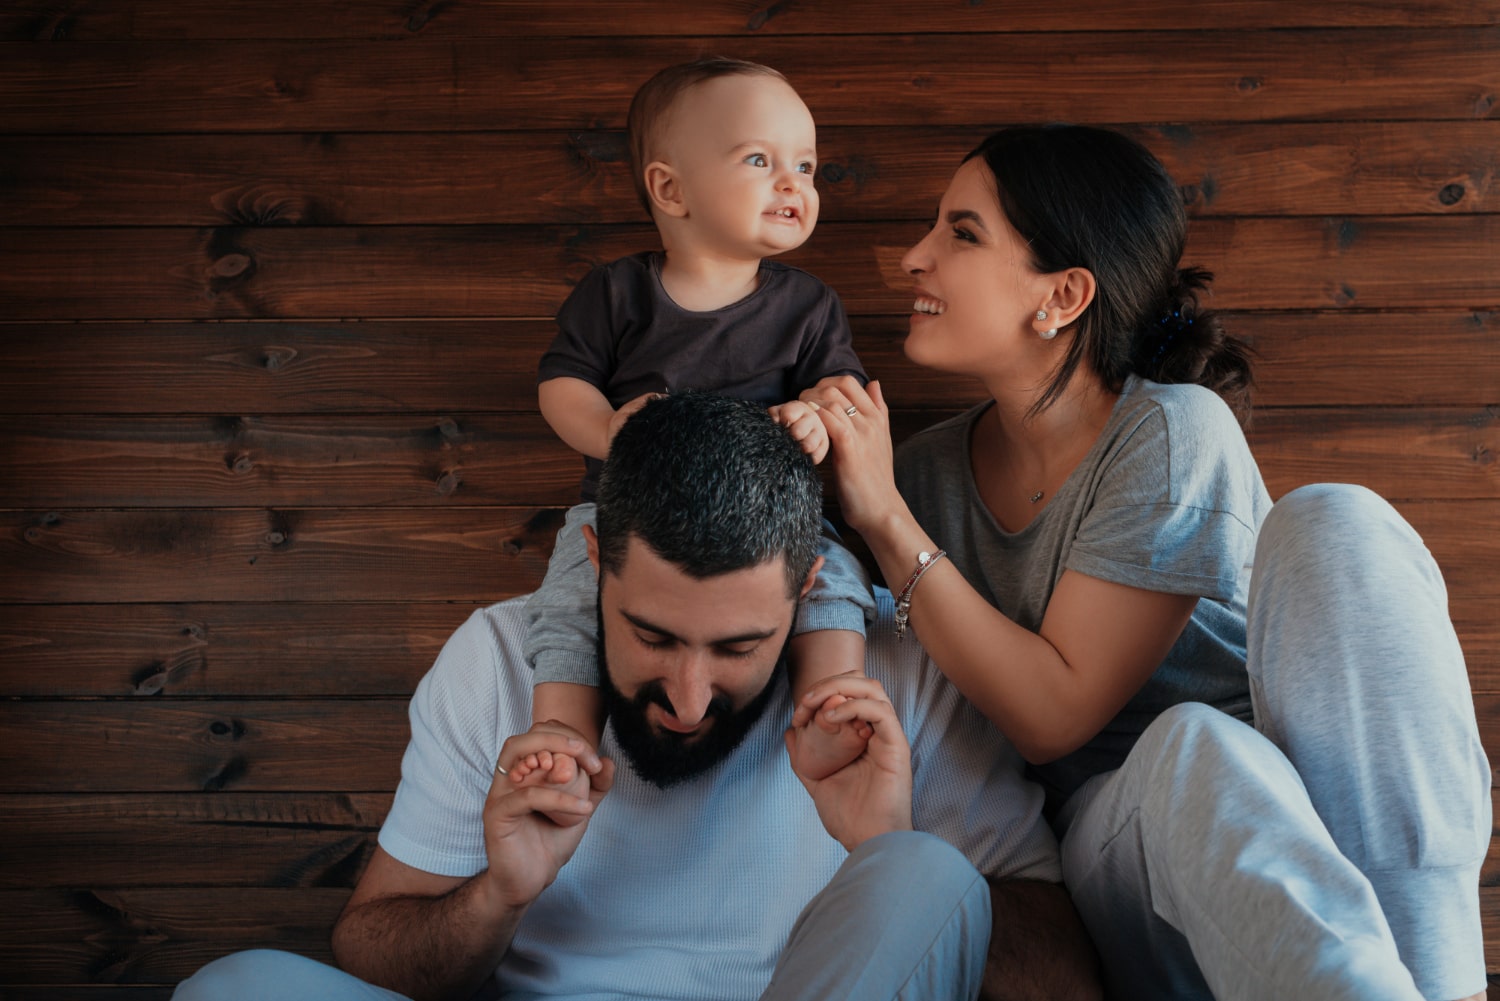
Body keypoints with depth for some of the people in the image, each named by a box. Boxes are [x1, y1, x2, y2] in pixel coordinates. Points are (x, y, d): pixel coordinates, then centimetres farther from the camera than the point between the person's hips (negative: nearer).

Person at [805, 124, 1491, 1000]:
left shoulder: (1171, 434, -10)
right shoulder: (929, 471, 7)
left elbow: (1054, 711, -14)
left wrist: (887, 520, -17)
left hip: (1330, 805, 0)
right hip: (1121, 822, 1)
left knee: (1332, 522, -30)